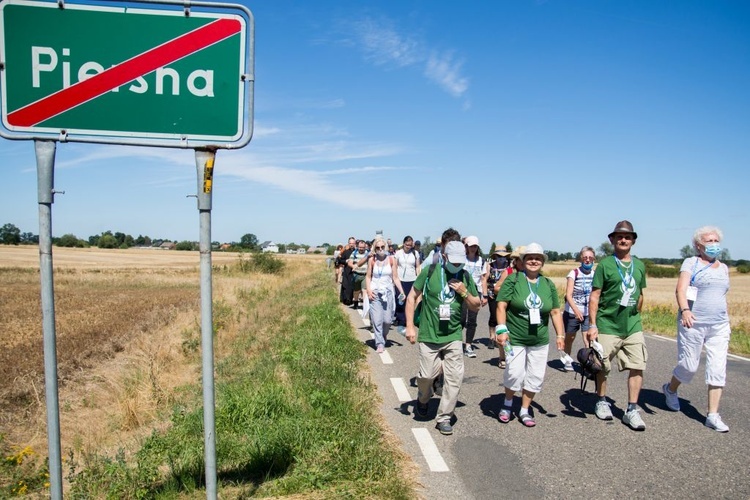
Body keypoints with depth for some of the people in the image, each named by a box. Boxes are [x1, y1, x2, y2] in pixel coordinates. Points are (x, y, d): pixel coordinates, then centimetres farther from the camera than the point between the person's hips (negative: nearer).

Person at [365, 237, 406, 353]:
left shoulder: (391, 259, -1)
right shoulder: (372, 260, 0)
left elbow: (395, 277, 0)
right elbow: (368, 276, 6)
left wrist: (401, 291, -9)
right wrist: (368, 290, -7)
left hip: (388, 292, 0)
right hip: (375, 292, 0)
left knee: (387, 320, 0)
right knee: (377, 320, -5)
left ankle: (384, 334, 32)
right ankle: (380, 343, 5)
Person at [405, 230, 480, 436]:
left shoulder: (465, 277, 2)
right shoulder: (430, 271, -7)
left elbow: (476, 306, 11)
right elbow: (412, 297, -1)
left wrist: (465, 292, -9)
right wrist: (410, 326, -6)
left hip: (453, 336, 3)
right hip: (429, 335, -2)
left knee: (455, 377, -2)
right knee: (427, 375, 1)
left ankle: (444, 417, 14)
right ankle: (423, 399, 36)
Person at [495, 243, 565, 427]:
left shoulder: (549, 285, 7)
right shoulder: (513, 280, -5)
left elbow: (555, 312, 10)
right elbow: (501, 305, -9)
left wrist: (560, 335, 4)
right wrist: (502, 329, -17)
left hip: (540, 341, 4)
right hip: (515, 338, -4)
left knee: (535, 377, 7)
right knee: (515, 373, -10)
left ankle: (524, 411, 25)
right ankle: (508, 403, 19)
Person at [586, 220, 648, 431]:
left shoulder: (639, 266, 9)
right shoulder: (605, 264, -5)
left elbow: (639, 295, 20)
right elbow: (594, 296, -7)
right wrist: (592, 324, -12)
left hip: (633, 327, 4)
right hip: (607, 325, -4)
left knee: (637, 367, -1)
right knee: (602, 367, 8)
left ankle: (631, 410, 9)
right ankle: (602, 401, 29)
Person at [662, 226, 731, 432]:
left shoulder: (723, 268, 16)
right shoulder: (691, 263, -2)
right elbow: (681, 289, -15)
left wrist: (726, 320, 21)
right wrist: (684, 310, -31)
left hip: (720, 326, 5)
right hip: (693, 324, -5)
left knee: (718, 369, -3)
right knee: (689, 366, 1)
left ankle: (713, 416, 3)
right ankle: (670, 389, 32)